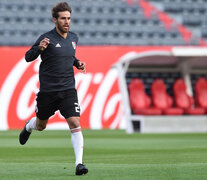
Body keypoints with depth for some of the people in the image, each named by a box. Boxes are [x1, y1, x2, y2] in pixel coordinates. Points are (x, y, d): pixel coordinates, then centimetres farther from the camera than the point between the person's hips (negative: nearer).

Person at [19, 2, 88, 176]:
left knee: (75, 123, -15)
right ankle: (28, 127, 54)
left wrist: (78, 63, 6)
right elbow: (28, 57, -9)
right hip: (47, 90, -3)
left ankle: (79, 163, -17)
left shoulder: (73, 37, 7)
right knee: (41, 125, 16)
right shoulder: (47, 38, -11)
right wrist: (39, 48, -29)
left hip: (68, 90, 3)